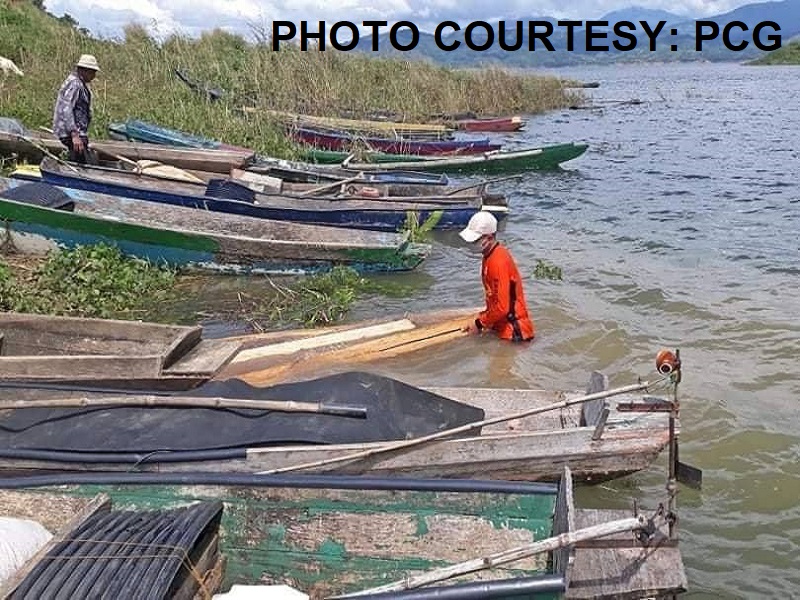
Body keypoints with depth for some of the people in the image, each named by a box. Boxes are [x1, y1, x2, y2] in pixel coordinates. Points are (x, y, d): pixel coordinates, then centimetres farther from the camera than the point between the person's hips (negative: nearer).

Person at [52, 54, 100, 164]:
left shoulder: (80, 84, 18)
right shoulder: (74, 84, -15)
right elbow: (66, 109, -24)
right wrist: (74, 135, -32)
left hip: (77, 132, 11)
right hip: (71, 133, -11)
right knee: (81, 164, -14)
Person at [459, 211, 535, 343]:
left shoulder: (498, 262, -23)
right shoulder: (490, 255, 6)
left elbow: (502, 307, -23)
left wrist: (479, 323, -11)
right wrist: (483, 318, 8)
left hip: (512, 332, -9)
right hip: (501, 325, 9)